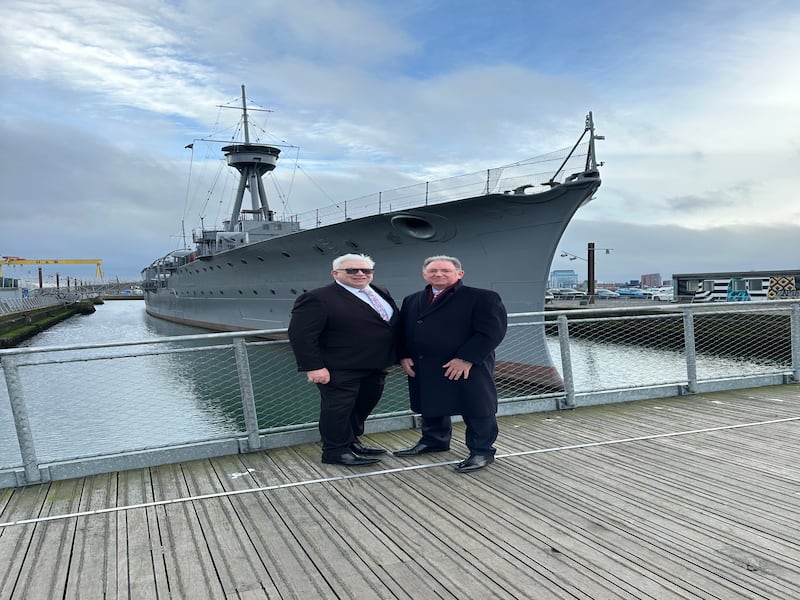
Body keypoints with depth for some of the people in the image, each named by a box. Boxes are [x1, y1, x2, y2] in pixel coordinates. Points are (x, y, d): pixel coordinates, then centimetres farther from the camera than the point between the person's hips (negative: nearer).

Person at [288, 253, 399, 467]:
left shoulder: (381, 293, 8)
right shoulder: (317, 298, -16)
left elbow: (394, 326, 16)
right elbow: (301, 335, -19)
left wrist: (397, 357, 13)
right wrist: (314, 367, -23)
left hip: (375, 367, 8)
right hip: (340, 370, -8)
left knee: (363, 407, 18)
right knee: (338, 409, 3)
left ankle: (351, 442, 35)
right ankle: (336, 451, 18)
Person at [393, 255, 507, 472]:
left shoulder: (482, 298, -7)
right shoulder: (411, 301, 12)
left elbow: (492, 331, -15)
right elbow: (402, 331, 16)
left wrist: (466, 359, -21)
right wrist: (404, 356, 1)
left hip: (468, 368, -5)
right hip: (424, 369, 6)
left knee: (476, 409, 4)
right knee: (431, 406, 18)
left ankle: (482, 451, 19)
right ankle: (433, 441, 37)